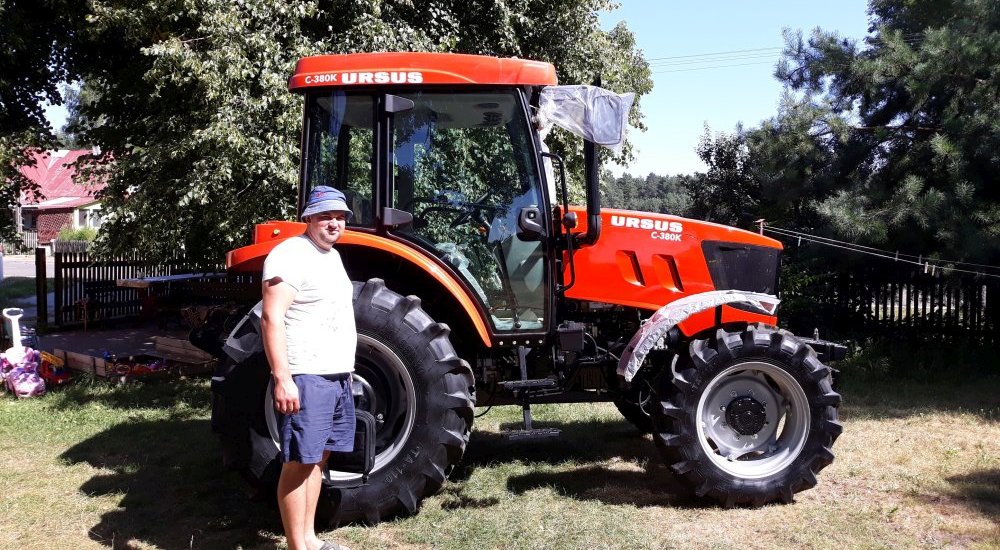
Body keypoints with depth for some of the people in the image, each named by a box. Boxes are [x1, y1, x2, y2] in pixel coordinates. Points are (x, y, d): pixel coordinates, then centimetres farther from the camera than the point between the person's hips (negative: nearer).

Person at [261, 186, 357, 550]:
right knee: (299, 462, -4)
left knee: (317, 458, 15)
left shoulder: (332, 256, 17)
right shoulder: (290, 254, -13)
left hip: (337, 376, 10)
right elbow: (272, 318, -21)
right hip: (306, 377, -9)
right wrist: (282, 378, -27)